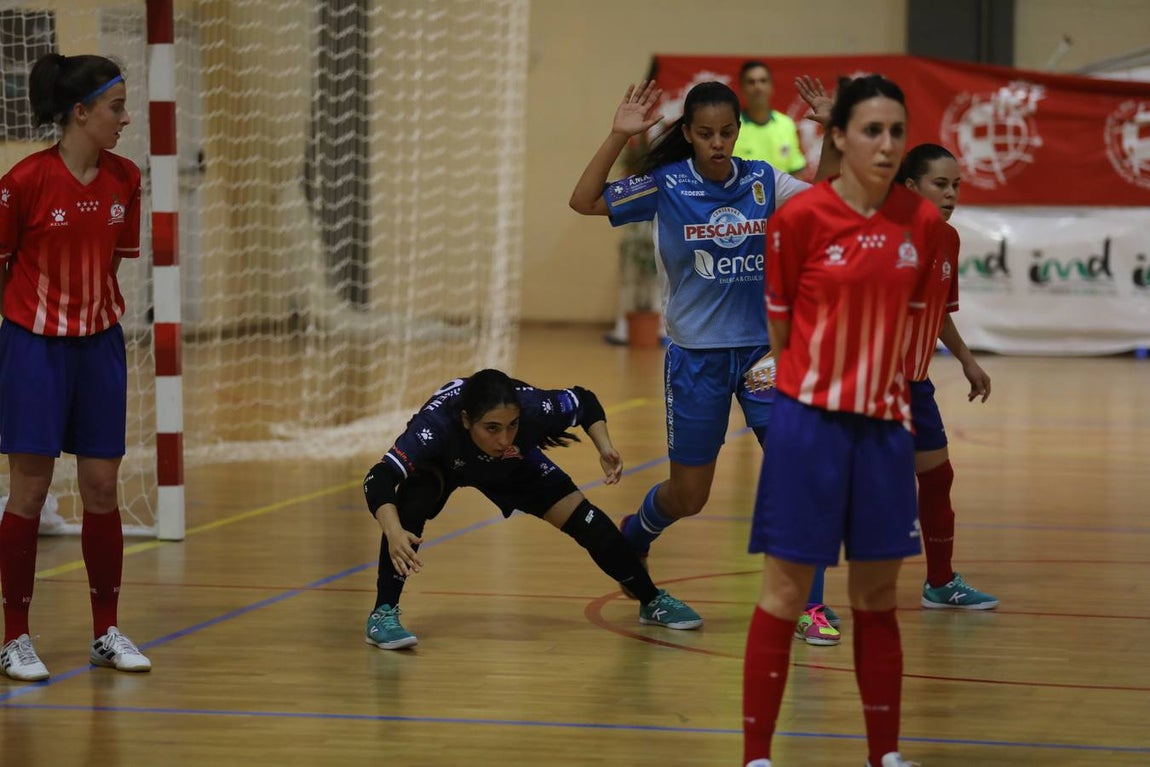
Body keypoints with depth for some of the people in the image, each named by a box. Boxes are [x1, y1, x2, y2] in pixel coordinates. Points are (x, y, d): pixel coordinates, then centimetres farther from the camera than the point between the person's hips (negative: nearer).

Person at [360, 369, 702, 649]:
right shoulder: (437, 423, -47)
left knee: (584, 518, -3)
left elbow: (585, 402, -16)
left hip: (514, 468, 3)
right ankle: (383, 614, -21)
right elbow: (379, 479, -54)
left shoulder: (533, 408, -38)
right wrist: (394, 533, -70)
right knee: (413, 502, -34)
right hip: (441, 466, -2)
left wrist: (605, 448, -30)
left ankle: (652, 601, 21)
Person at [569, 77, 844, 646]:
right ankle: (633, 536, 43)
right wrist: (618, 137, -24)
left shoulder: (762, 181, -1)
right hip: (696, 357, -2)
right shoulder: (666, 186, -8)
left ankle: (808, 608, -2)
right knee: (688, 496, 8)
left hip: (764, 348, 2)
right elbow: (584, 202, -14)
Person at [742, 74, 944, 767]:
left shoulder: (923, 224, 1)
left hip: (884, 426, 4)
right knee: (786, 592, -1)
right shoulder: (802, 217, -10)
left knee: (878, 596, 10)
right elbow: (777, 323, 1)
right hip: (811, 423, -4)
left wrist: (890, 389, 9)